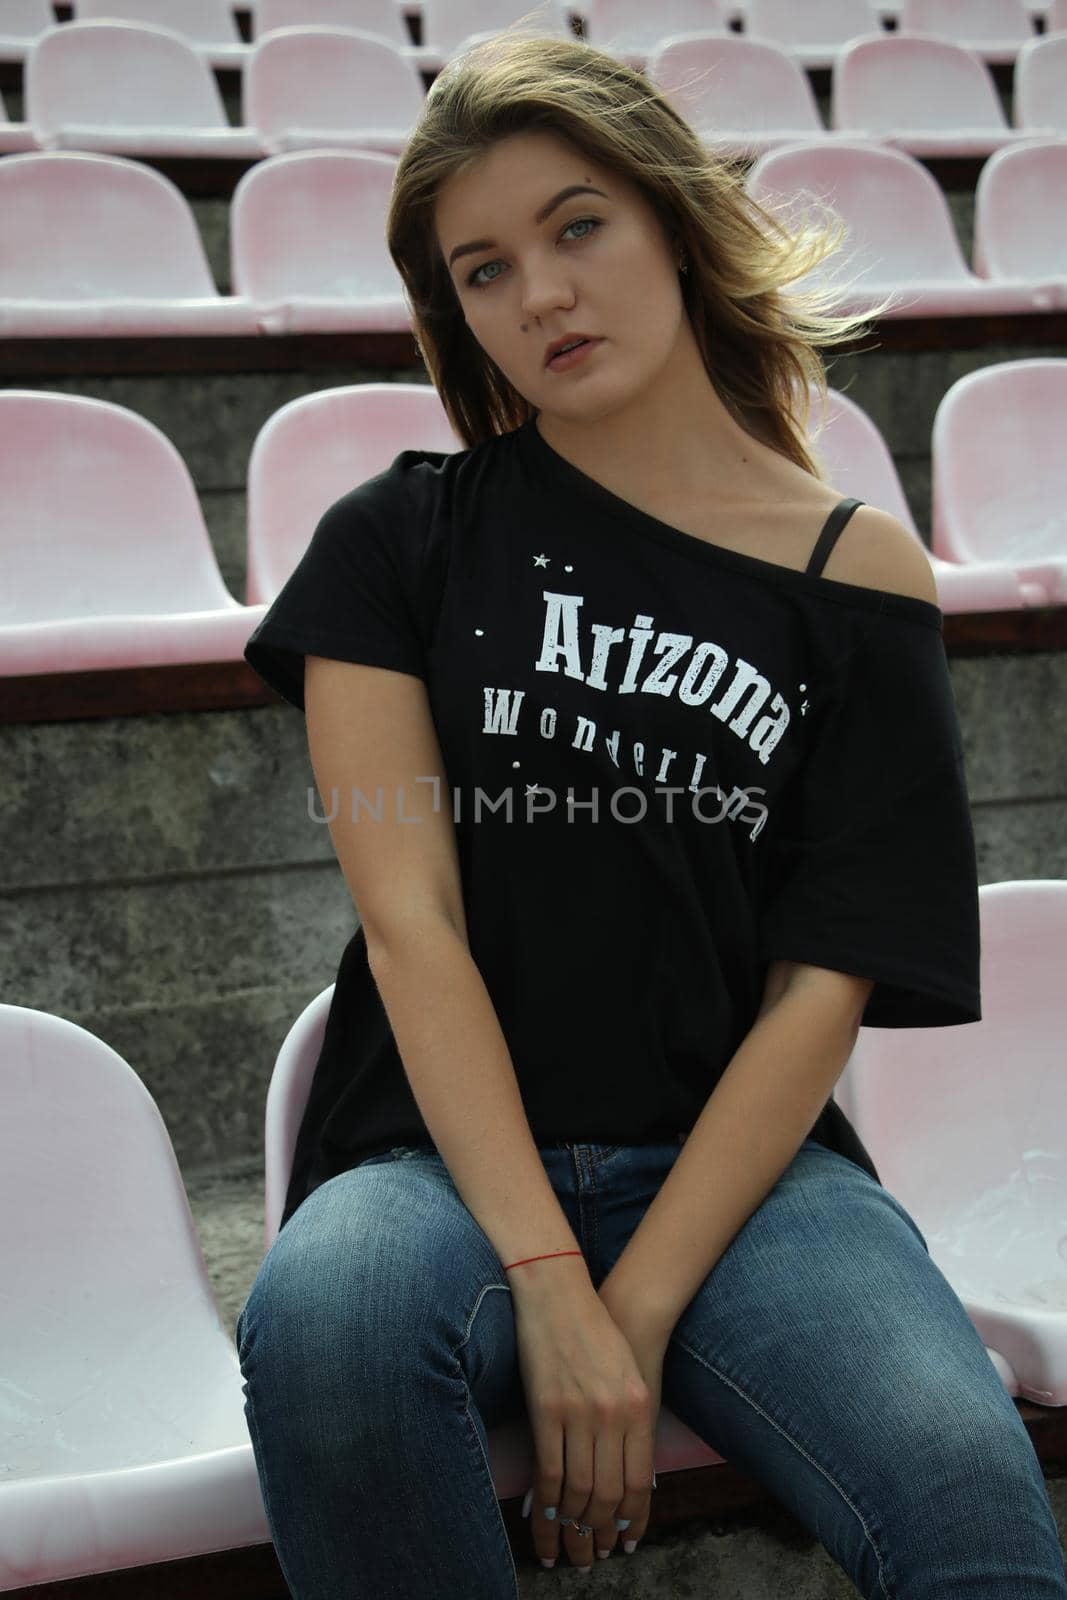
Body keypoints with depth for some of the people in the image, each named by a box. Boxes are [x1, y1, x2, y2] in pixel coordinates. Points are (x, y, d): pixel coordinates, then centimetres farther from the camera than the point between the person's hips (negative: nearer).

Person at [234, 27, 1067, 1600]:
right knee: (322, 1325, -34)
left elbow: (821, 989, -1)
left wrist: (640, 1306, -12)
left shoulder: (858, 572, 5)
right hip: (447, 1153, 1)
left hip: (735, 1158, 0)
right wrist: (550, 1287, -15)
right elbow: (410, 923, -4)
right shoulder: (399, 540, 6)